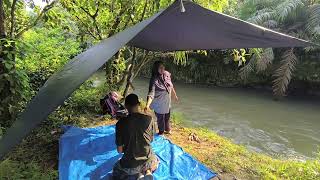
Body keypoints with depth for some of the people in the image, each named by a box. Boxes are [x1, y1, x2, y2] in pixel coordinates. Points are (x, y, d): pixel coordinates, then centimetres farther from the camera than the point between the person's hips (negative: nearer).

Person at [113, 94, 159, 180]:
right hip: (148, 161, 3)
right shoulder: (149, 119, -13)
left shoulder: (120, 123, -17)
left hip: (130, 165, -2)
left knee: (116, 171, 33)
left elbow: (119, 150, -7)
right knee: (156, 161, 40)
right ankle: (148, 172, 8)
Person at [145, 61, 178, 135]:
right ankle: (161, 133, 40)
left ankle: (168, 130, 53)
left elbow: (171, 87, 6)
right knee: (160, 119, 12)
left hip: (167, 103, 6)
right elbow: (151, 93, -35)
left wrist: (175, 95, 19)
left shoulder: (167, 74, -10)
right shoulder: (154, 80, -27)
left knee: (167, 117, 27)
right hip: (159, 105, -6)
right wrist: (148, 105, -49)